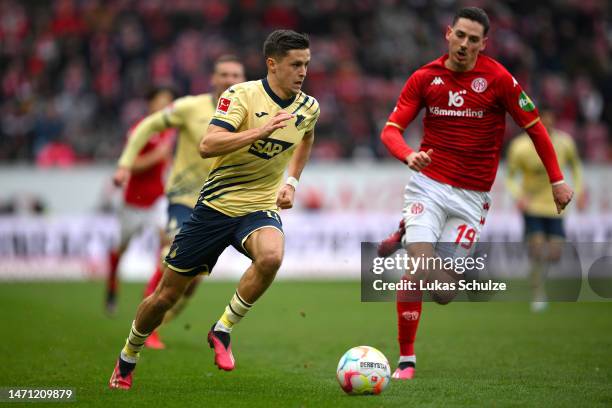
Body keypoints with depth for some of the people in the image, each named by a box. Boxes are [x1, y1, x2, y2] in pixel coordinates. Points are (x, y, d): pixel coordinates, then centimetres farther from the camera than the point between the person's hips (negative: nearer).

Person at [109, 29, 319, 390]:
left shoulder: (309, 108, 1)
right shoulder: (242, 95, -14)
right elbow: (207, 146, -27)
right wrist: (259, 132, -36)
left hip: (260, 207, 2)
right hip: (216, 206, -2)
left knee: (271, 257, -35)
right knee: (167, 295, 5)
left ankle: (222, 332, -14)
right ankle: (128, 358, 31)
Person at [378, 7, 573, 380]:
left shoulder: (498, 78, -6)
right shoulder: (425, 78, -1)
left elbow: (534, 125, 1)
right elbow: (391, 129, -2)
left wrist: (557, 180, 0)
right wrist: (408, 155, -24)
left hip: (471, 196, 0)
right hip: (428, 185, 0)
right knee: (419, 268, -18)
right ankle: (406, 360, -2)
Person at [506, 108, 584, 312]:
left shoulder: (564, 142, -7)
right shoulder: (519, 147, -16)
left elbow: (575, 165, 12)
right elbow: (510, 178, -5)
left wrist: (579, 191, 1)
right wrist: (518, 196, -24)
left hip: (555, 205, 3)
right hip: (532, 206, -3)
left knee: (554, 255, -1)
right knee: (536, 250, -13)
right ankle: (539, 295, -1)